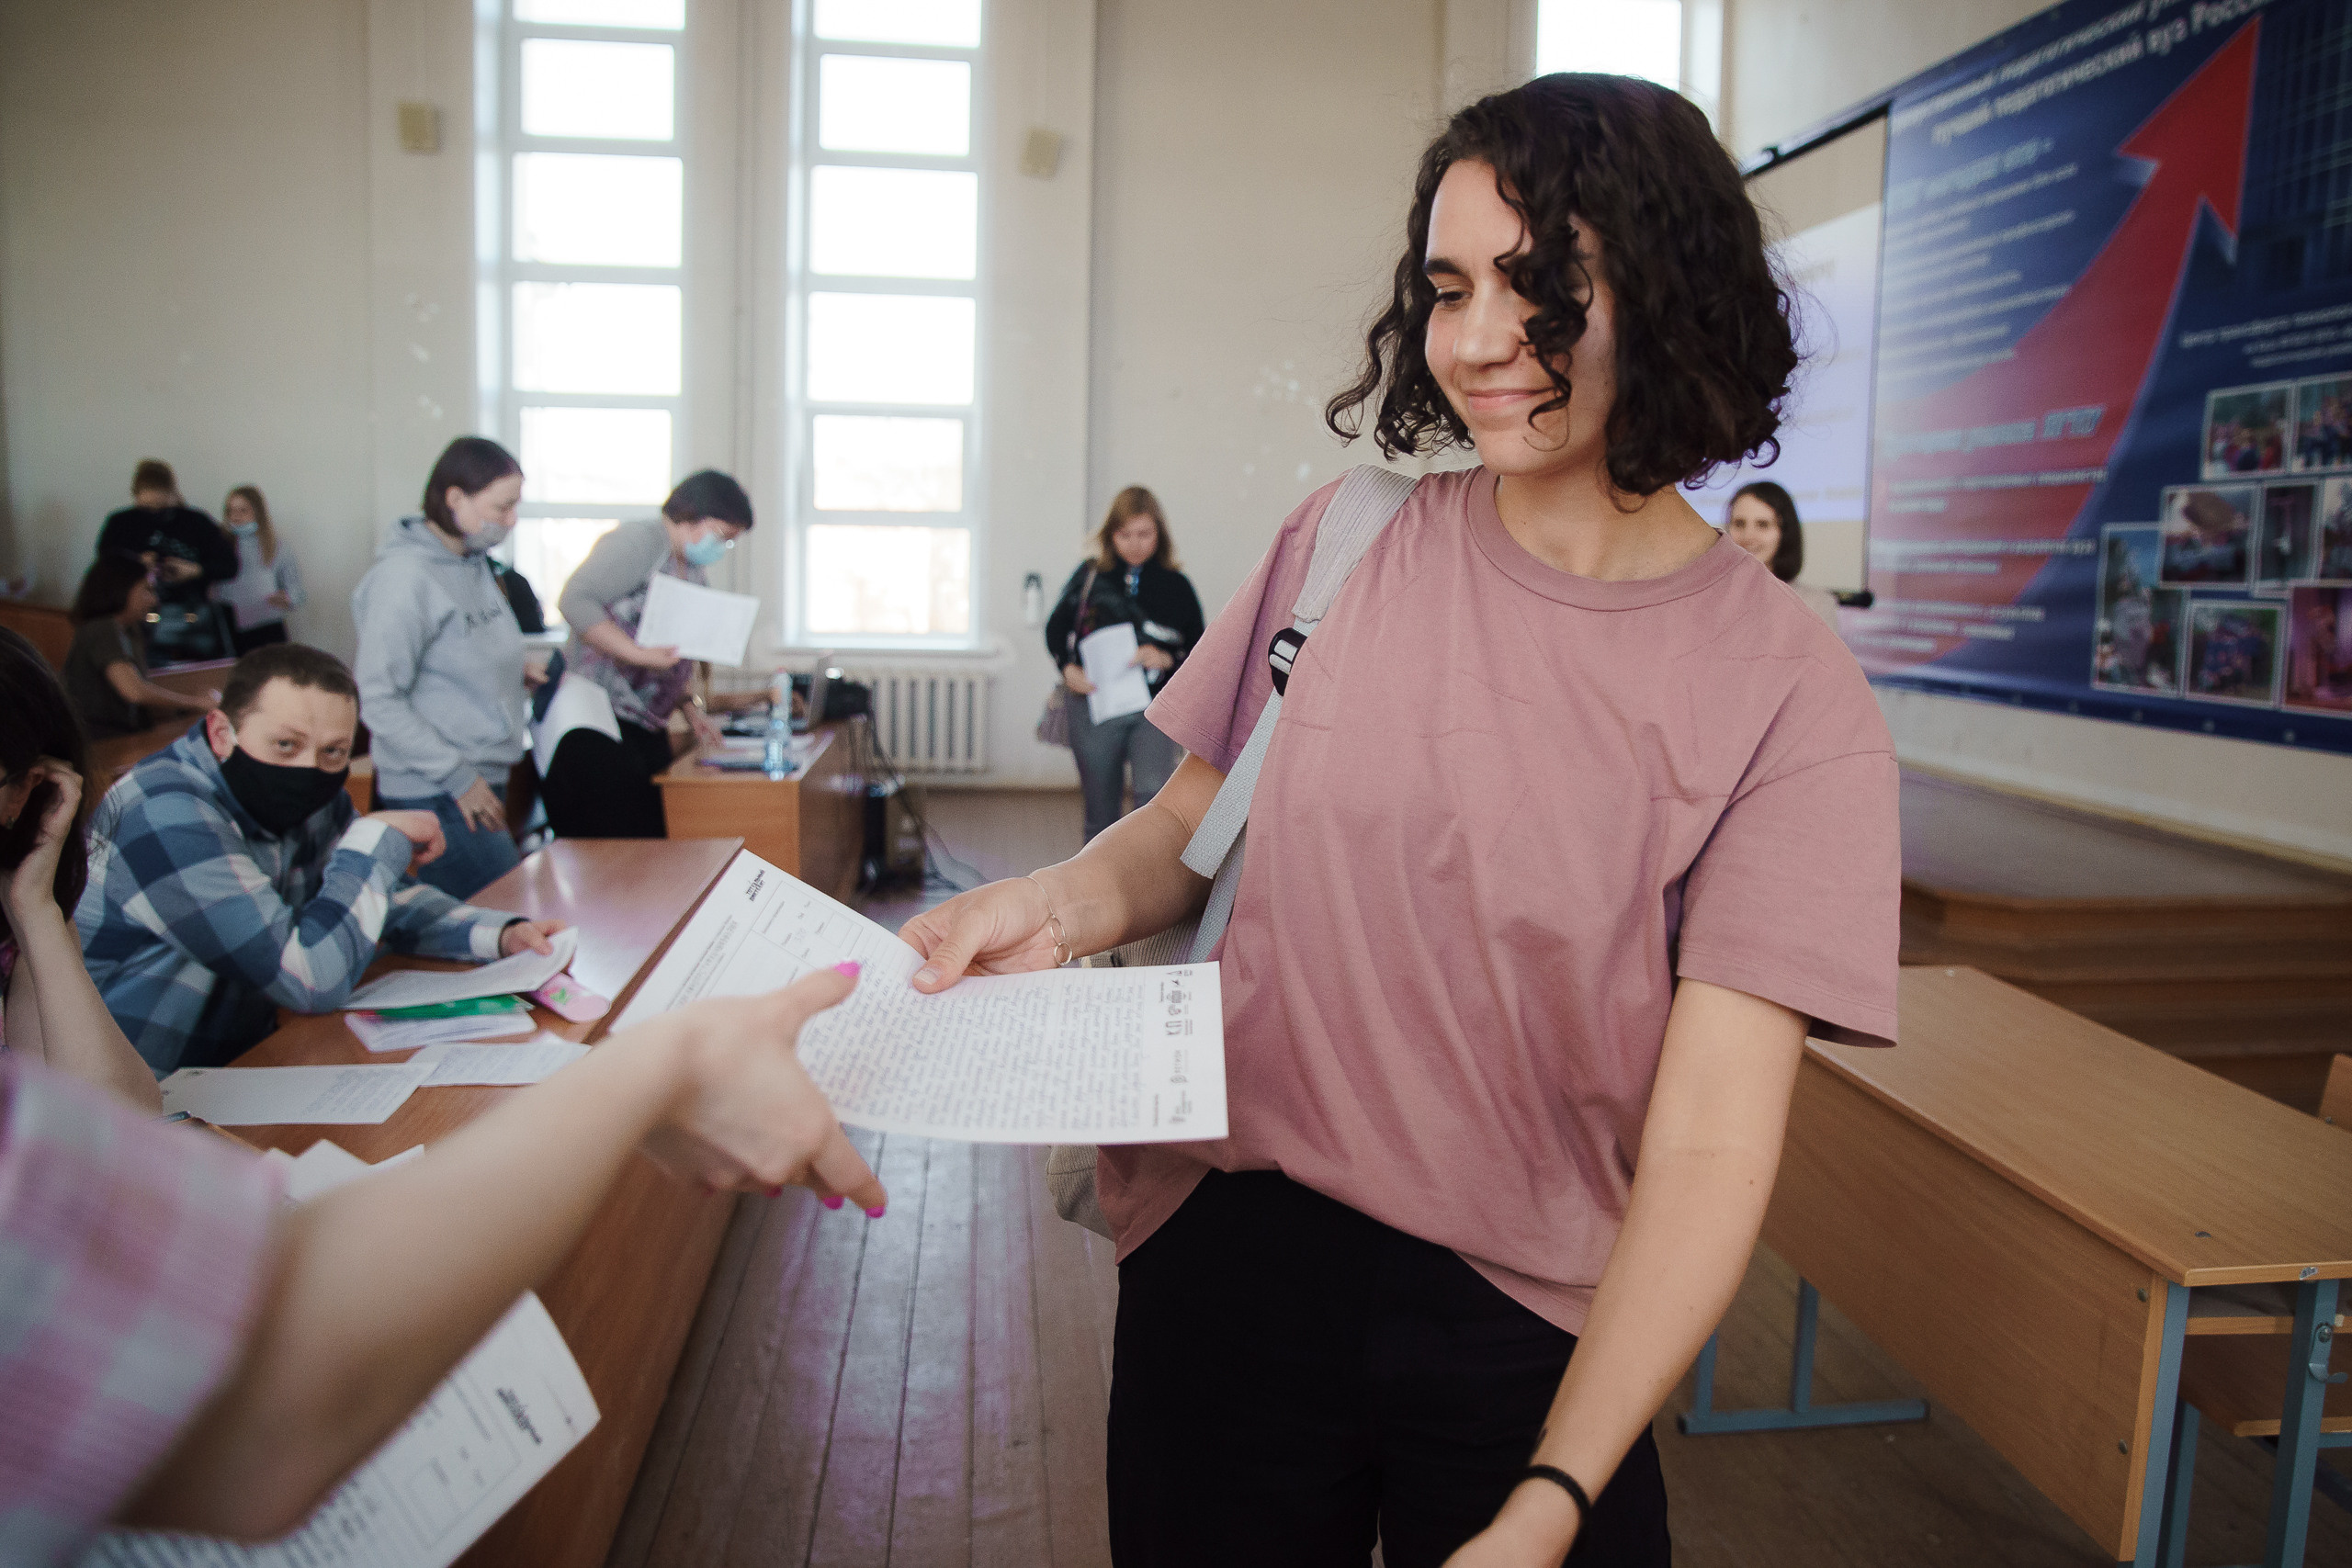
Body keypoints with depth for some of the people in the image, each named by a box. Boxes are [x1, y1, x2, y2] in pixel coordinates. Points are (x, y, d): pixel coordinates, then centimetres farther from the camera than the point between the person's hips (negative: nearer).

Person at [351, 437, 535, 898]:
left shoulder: (474, 563, 10)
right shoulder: (405, 575, -15)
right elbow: (379, 700, -18)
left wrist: (515, 667, 5)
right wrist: (457, 777, -17)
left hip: (483, 781, 8)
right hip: (437, 794, -8)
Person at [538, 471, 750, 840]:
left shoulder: (694, 572, 19)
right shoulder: (639, 540, -9)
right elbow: (574, 600, -21)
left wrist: (690, 710, 13)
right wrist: (639, 653, -26)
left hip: (647, 723, 9)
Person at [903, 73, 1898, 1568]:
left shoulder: (1787, 692, -13)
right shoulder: (1347, 542, -4)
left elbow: (1711, 1145, -16)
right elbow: (1191, 825, 8)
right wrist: (1063, 901, -14)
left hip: (1530, 1331, -2)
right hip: (1229, 1265, 3)